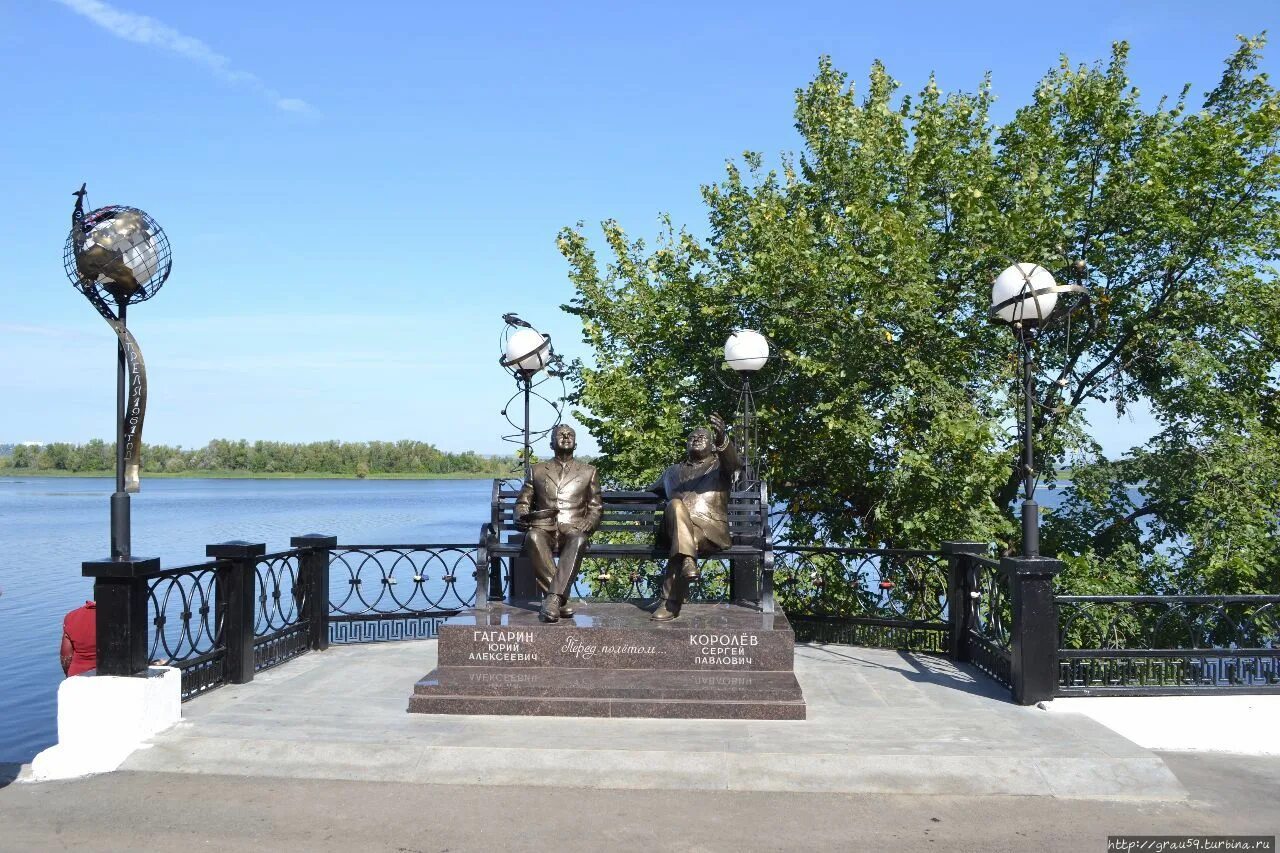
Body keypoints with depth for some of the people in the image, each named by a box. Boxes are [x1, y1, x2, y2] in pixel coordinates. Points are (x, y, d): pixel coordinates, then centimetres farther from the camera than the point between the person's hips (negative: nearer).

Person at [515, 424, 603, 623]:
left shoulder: (589, 472, 21)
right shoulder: (537, 470, 23)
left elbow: (596, 508, 17)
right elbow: (522, 502, 20)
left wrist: (586, 526, -5)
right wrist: (521, 518, -4)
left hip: (574, 531, 0)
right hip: (544, 529, 1)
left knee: (578, 540, -38)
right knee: (533, 538, -37)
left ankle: (552, 598, -45)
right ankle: (560, 599, -37)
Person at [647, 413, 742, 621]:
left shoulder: (719, 465, 20)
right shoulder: (673, 470, 32)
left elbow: (734, 462, -6)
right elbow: (649, 494, 45)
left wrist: (722, 438, -27)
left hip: (710, 528, -2)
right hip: (675, 529, 2)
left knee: (683, 545, -36)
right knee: (675, 505, -34)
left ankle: (670, 602, -36)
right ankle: (688, 560, -47)